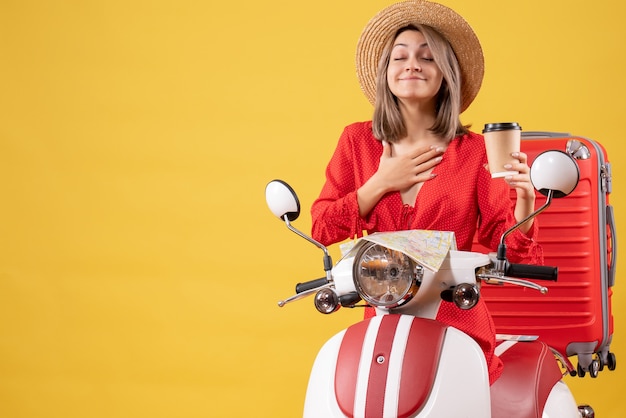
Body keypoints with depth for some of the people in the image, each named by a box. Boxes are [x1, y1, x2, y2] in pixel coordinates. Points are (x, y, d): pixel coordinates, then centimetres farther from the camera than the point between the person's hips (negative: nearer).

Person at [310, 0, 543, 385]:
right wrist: (382, 184, -4)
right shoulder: (357, 141, 9)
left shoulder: (474, 151, 3)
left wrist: (525, 198, -18)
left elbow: (507, 246, 0)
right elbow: (322, 229, 5)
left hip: (457, 324, -1)